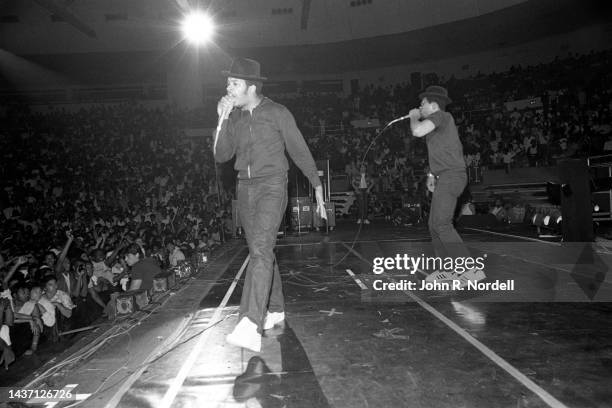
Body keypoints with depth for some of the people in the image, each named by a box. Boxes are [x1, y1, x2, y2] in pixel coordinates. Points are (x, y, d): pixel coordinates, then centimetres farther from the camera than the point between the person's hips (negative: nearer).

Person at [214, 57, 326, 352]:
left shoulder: (277, 113, -3)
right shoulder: (234, 117, 11)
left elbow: (300, 151, 1)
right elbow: (221, 156, 4)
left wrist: (318, 190, 2)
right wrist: (222, 120, -8)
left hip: (272, 186, -6)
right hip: (245, 189, 6)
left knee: (260, 250, -22)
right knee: (261, 252, 12)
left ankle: (250, 327, -29)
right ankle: (276, 310, 29)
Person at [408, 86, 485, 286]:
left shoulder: (441, 116, -6)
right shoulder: (441, 123, 24)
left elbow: (418, 131, -22)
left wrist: (414, 117, -2)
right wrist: (432, 175, 22)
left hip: (451, 176, -10)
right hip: (445, 178, 10)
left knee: (441, 224, -17)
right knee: (434, 225, 10)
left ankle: (471, 269, -17)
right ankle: (450, 269, 14)